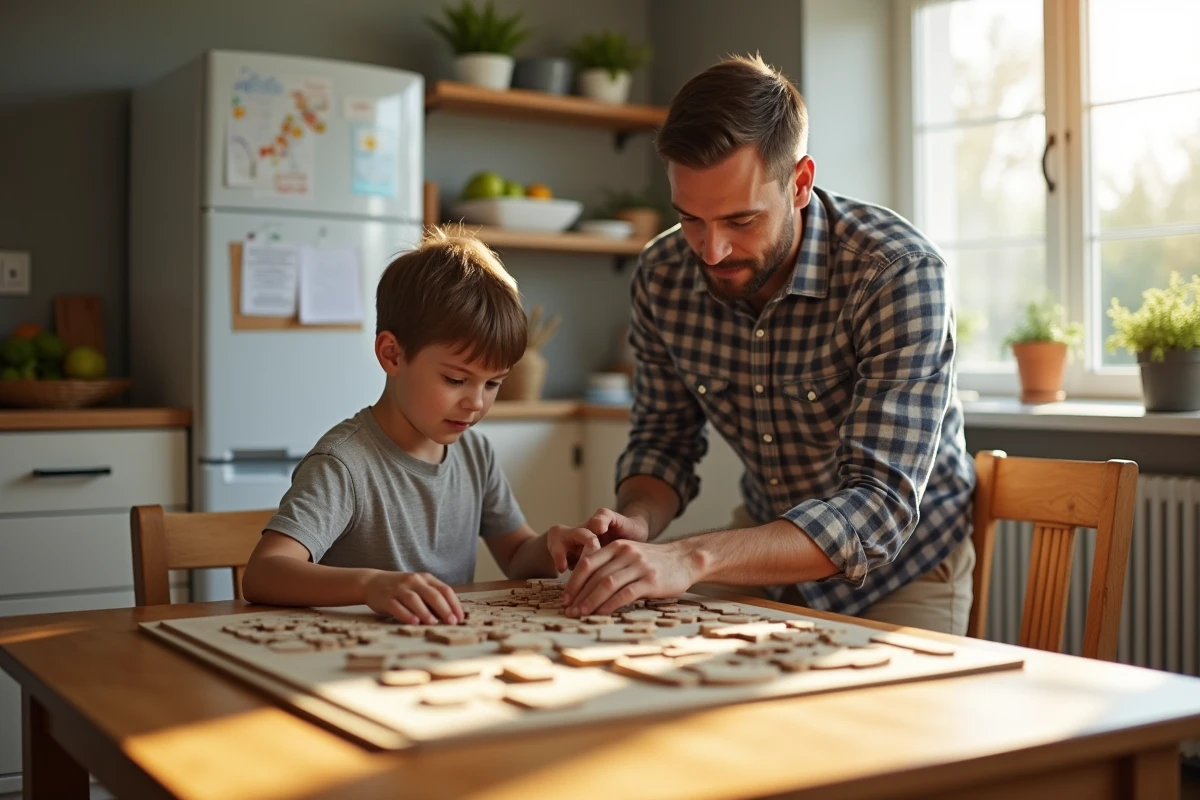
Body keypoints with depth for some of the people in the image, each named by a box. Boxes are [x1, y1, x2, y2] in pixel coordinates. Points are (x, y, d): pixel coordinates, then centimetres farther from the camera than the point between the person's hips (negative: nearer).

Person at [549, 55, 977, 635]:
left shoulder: (899, 273, -28)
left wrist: (693, 557, -46)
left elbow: (881, 508, -34)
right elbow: (664, 440, 2)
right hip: (766, 543, 3)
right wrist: (635, 524, -21)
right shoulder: (661, 277, -13)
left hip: (901, 560, -2)